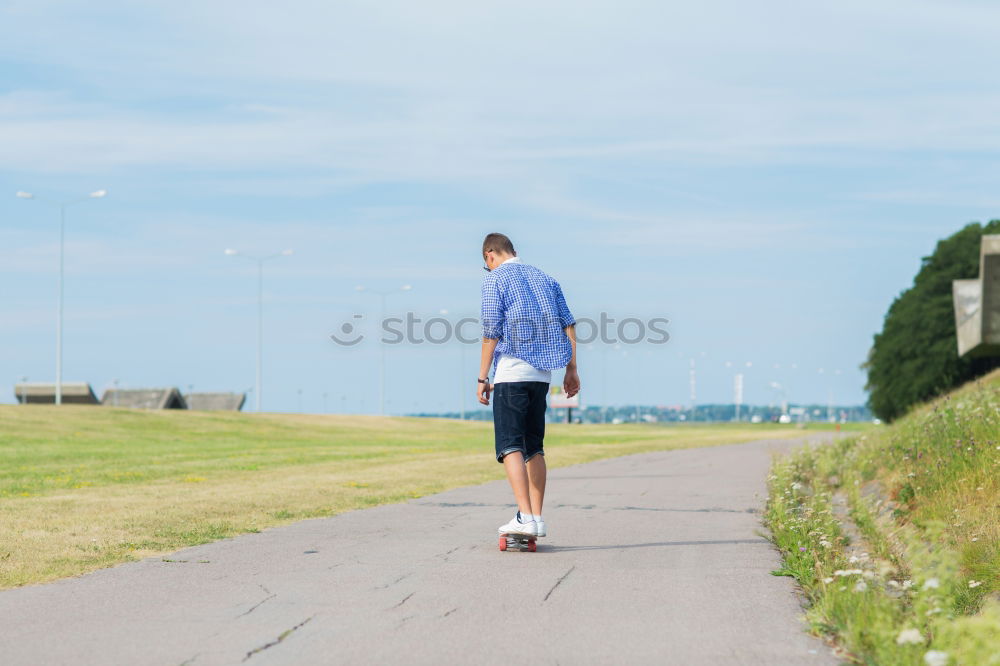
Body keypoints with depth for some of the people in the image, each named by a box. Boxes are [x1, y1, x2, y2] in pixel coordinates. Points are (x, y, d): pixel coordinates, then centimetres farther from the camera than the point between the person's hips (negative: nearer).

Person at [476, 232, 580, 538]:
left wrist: (482, 379, -4)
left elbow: (491, 332, -8)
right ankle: (537, 519, 8)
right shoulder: (544, 278, 18)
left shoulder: (495, 280, -1)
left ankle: (525, 516, -21)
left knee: (510, 446, -9)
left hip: (511, 372, -6)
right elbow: (568, 325, 11)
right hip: (542, 373, 6)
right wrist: (571, 370, 13)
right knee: (534, 447, 12)